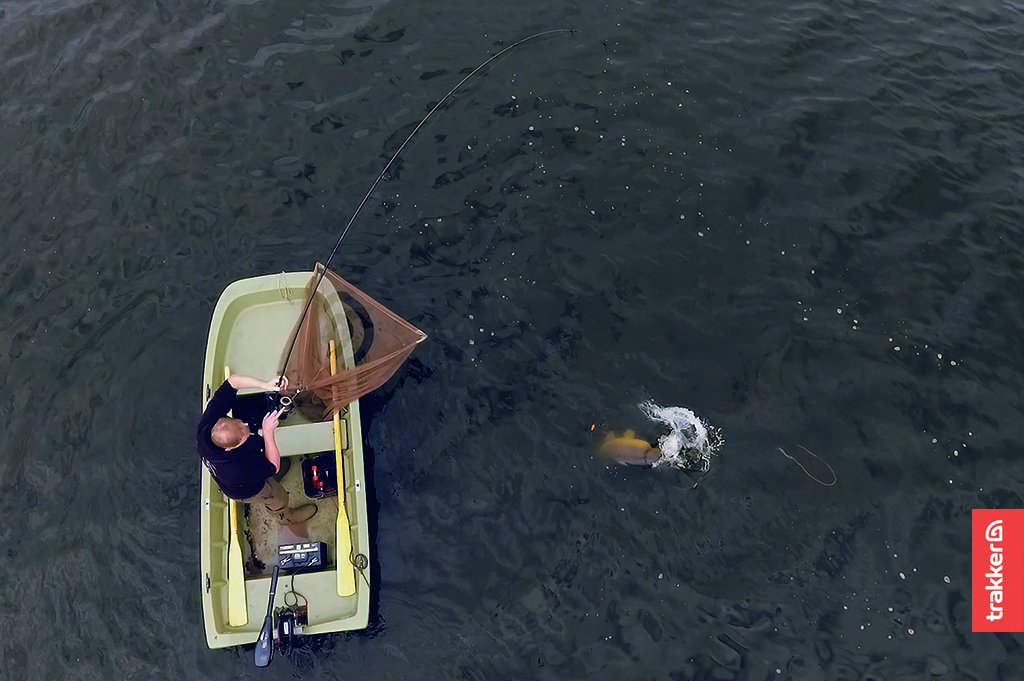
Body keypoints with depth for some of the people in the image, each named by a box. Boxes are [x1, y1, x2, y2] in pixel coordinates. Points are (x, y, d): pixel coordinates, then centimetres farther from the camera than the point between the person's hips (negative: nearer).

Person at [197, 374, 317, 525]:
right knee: (279, 498, 26)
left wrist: (264, 384, -46)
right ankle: (286, 517, 60)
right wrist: (268, 431, -36)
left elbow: (232, 381, -33)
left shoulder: (207, 423, -38)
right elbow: (273, 466, -29)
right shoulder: (241, 468, -51)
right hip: (247, 490, -5)